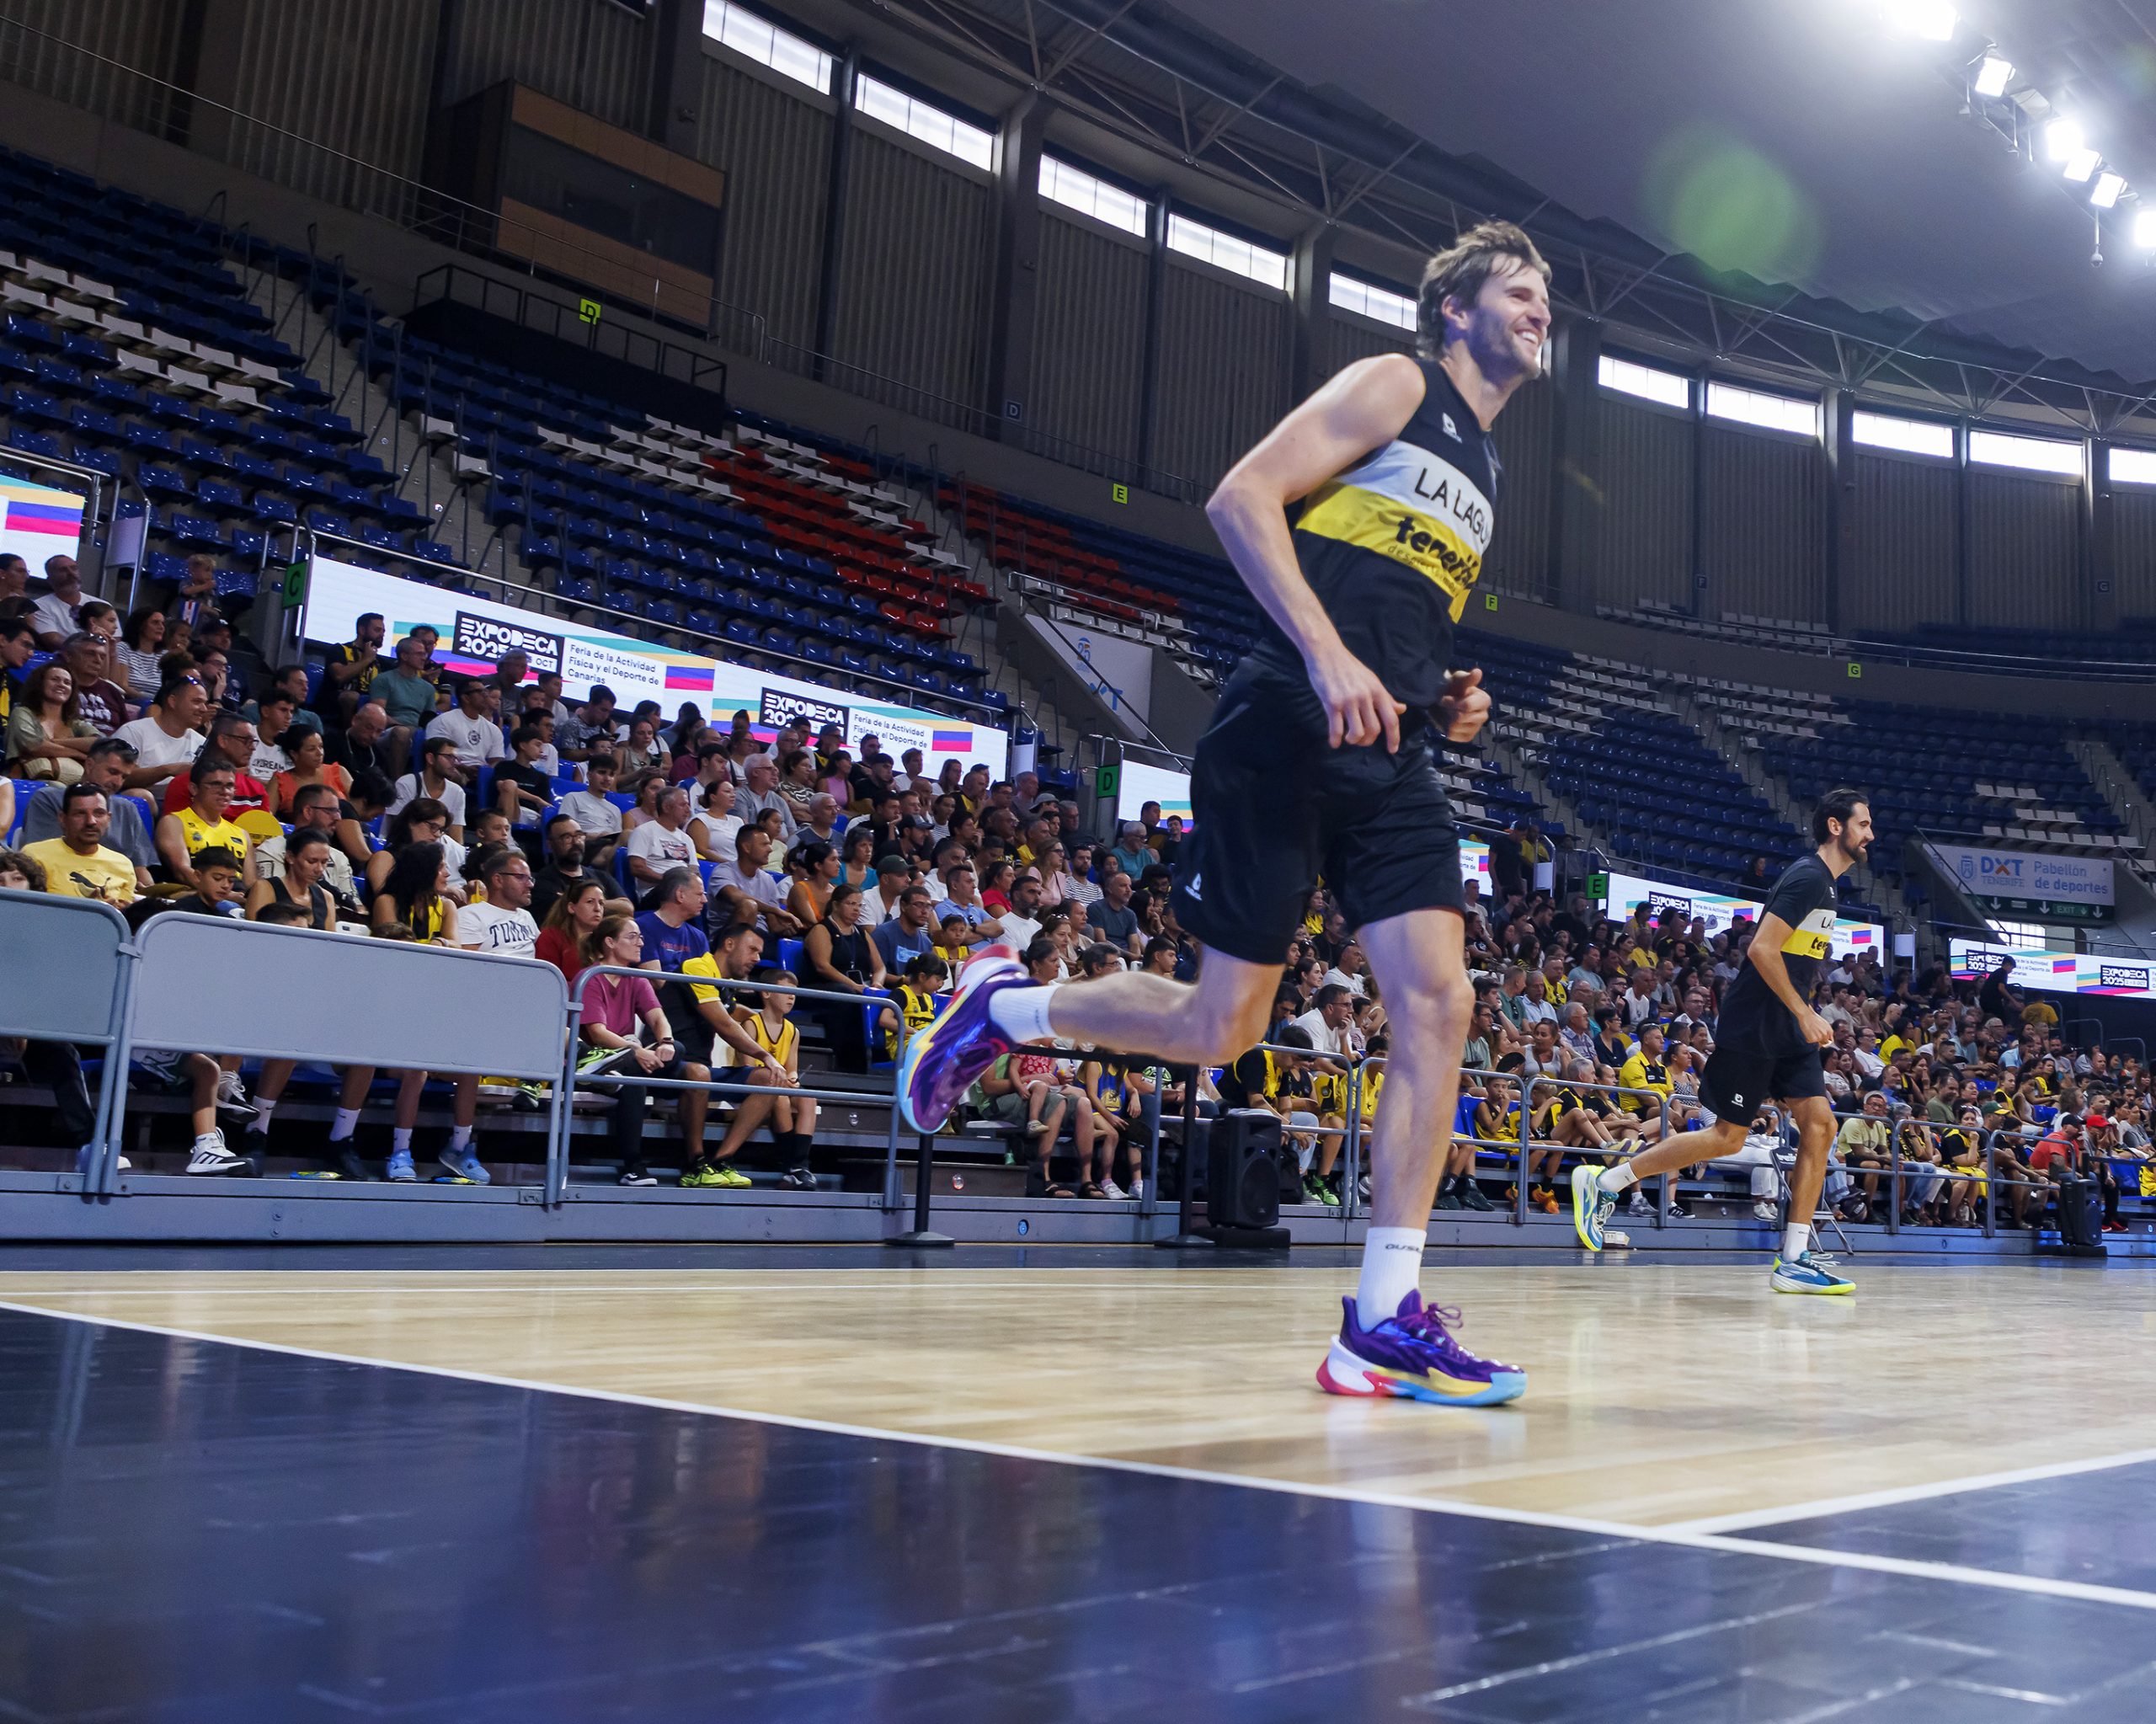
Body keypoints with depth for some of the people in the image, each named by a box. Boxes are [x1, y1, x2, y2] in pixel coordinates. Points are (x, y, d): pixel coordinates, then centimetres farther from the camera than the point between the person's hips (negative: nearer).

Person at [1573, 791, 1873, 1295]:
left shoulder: (1825, 884, 15)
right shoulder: (1807, 877, -15)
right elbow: (1761, 950, -23)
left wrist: (1806, 1017, 20)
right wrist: (1805, 1014, -20)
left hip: (1788, 1030, 9)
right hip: (1751, 1027, -9)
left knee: (1820, 1125, -2)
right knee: (1727, 1137, -5)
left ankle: (1794, 1258, 0)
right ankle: (1602, 1182, 5)